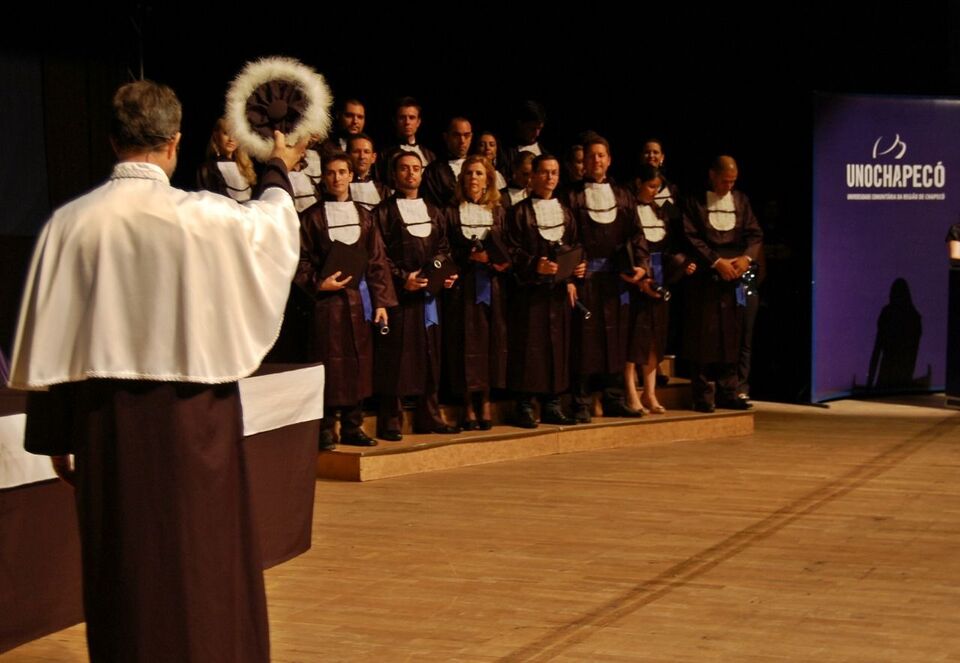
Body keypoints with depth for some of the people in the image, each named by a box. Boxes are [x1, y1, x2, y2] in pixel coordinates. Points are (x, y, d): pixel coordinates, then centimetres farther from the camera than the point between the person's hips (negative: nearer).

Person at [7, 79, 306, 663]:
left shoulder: (71, 223, -7)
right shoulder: (207, 217, -11)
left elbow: (49, 341, -2)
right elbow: (272, 223, 13)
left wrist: (54, 433, 8)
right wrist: (279, 172, 34)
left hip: (106, 422, 2)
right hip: (194, 418, -2)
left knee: (121, 566, 12)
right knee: (206, 562, 10)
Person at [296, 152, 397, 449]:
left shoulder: (363, 215, 11)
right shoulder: (313, 217, 2)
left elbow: (377, 260, 8)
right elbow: (302, 260, 0)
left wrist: (381, 301, 2)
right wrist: (318, 284, -17)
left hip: (359, 298, 3)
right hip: (326, 299, -3)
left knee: (358, 363, 4)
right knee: (329, 364, -3)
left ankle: (352, 427, 13)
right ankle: (325, 429, 4)